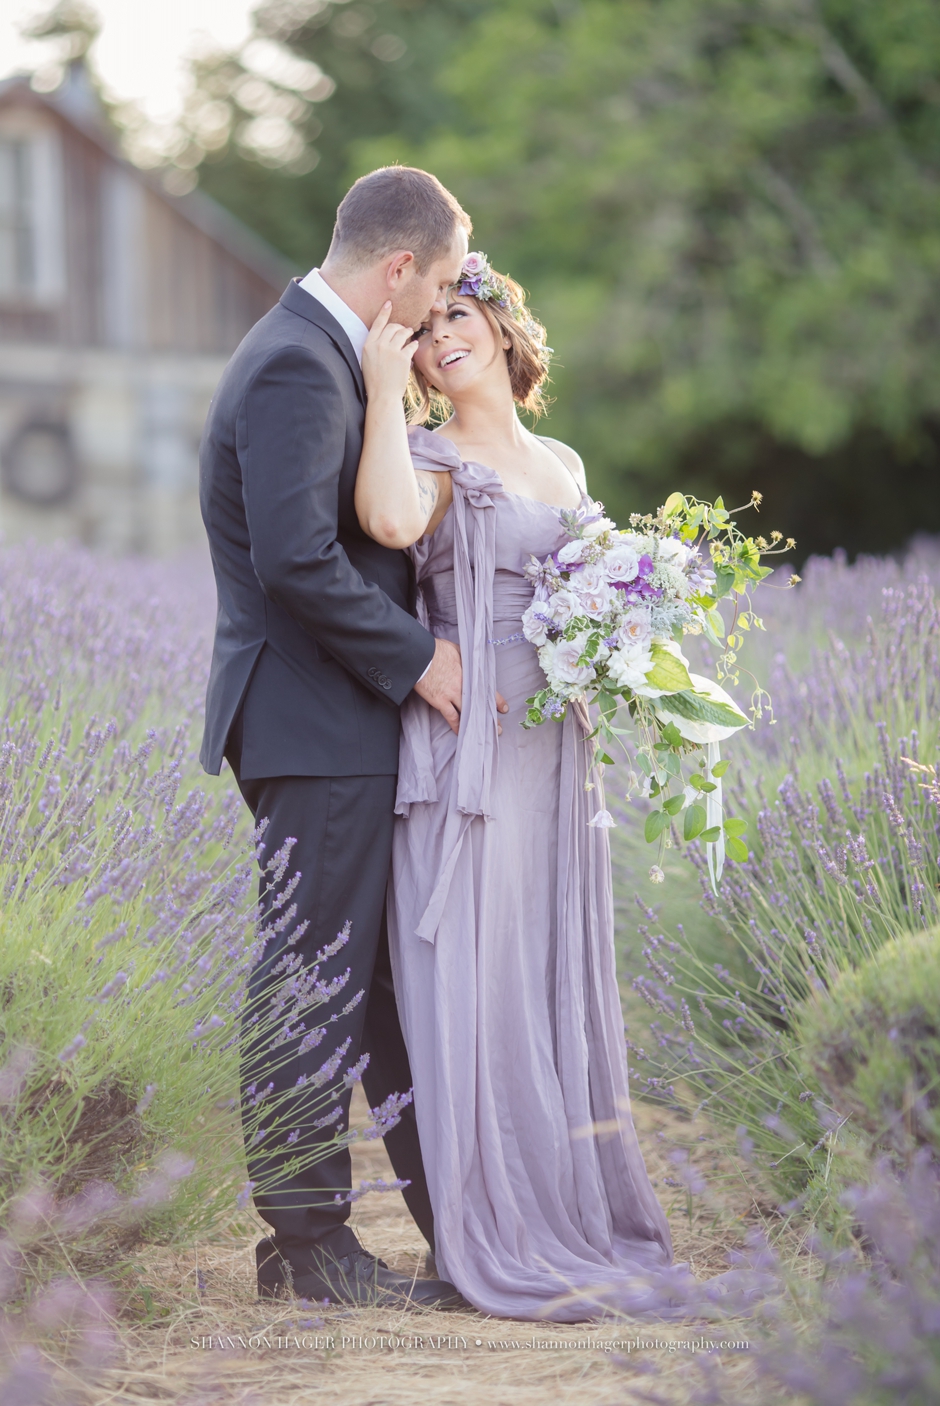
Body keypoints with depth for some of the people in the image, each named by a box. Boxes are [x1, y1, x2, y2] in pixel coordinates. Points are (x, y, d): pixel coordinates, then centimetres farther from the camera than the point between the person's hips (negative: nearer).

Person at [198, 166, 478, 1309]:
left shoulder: (312, 355, 17)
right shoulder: (298, 369, -17)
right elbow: (296, 559, -25)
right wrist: (417, 657, -17)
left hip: (339, 722, 11)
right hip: (314, 727, -11)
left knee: (386, 971, 13)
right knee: (314, 981, -3)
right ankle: (307, 1242, 5)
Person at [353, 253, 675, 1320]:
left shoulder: (563, 466, 18)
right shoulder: (433, 459, -2)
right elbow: (391, 521, -26)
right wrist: (384, 385, -18)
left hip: (558, 753, 6)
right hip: (468, 744, -6)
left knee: (561, 972, 10)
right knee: (476, 980, -6)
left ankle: (581, 1211, 19)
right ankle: (500, 1240, -1)